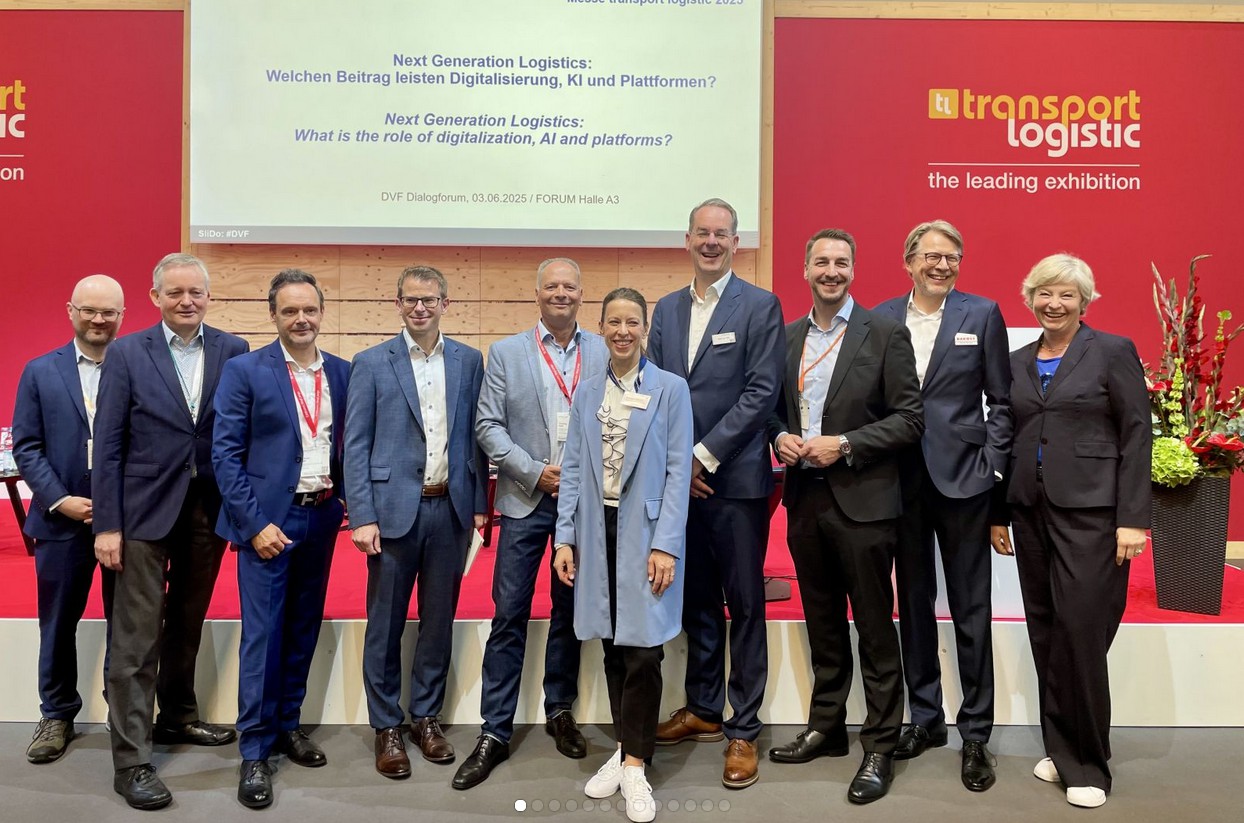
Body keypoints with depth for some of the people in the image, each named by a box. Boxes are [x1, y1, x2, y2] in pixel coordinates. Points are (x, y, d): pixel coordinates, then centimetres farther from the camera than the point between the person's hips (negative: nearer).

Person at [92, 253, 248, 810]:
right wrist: (107, 524, -8)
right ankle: (131, 760, 6)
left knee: (187, 624, 18)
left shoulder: (232, 351, 2)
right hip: (146, 511, -2)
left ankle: (177, 717, 36)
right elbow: (108, 445, -4)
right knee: (137, 638, 0)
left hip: (209, 509, 3)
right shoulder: (126, 354, -2)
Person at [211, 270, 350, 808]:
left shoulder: (341, 373, 7)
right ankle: (255, 750, 10)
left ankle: (287, 724, 29)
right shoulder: (244, 370, -5)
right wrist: (256, 523, -13)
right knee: (263, 634, -1)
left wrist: (347, 501, 0)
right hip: (268, 519, -4)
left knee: (304, 629, 13)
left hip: (321, 517, 5)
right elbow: (226, 455, -8)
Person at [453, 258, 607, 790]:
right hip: (527, 500, -1)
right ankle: (494, 733, 8)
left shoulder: (604, 353, 4)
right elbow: (488, 425, -1)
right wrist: (535, 472, -10)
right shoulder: (506, 353, 3)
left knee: (570, 610, 12)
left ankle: (560, 711, 29)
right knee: (509, 615, 0)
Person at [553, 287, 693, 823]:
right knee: (613, 646, 10)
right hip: (598, 530, 4)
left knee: (642, 649, -4)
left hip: (646, 532, -3)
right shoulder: (587, 392, 10)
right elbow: (573, 468, 9)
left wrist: (665, 545, -13)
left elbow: (678, 471, -6)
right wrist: (565, 537, 2)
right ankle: (625, 748, 23)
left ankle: (634, 765, 7)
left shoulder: (671, 388, -2)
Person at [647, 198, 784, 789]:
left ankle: (743, 729, 14)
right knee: (696, 601, 15)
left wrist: (704, 456, -14)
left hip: (736, 479, -5)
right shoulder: (666, 309, 12)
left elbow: (761, 393, -11)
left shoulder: (760, 306, -3)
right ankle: (703, 708, 30)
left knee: (745, 606, 4)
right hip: (679, 477, 5)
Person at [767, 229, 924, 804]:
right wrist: (781, 436, -4)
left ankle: (879, 747, 15)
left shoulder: (885, 334, -4)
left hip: (862, 500, -5)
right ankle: (826, 727, 31)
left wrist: (845, 445, -16)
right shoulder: (787, 337, 10)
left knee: (875, 630, 3)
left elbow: (910, 417, -8)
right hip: (805, 498, 5)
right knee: (822, 624, 17)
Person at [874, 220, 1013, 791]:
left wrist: (991, 465, -6)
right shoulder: (880, 319, 5)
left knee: (971, 611, 4)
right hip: (901, 480, 2)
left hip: (962, 478, -2)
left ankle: (975, 733, 16)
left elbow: (1001, 400, 1)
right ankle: (925, 718, 27)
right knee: (913, 604, 12)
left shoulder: (982, 314, 1)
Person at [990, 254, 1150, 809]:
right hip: (1031, 509, 5)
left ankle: (1088, 763, 10)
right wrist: (999, 513, 12)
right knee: (1045, 635, 9)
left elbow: (1136, 436, -6)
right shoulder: (1017, 362, 12)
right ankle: (1060, 748, 23)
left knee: (1081, 633, -6)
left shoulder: (1113, 352, -1)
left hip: (1090, 511, -5)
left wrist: (1133, 518, -12)